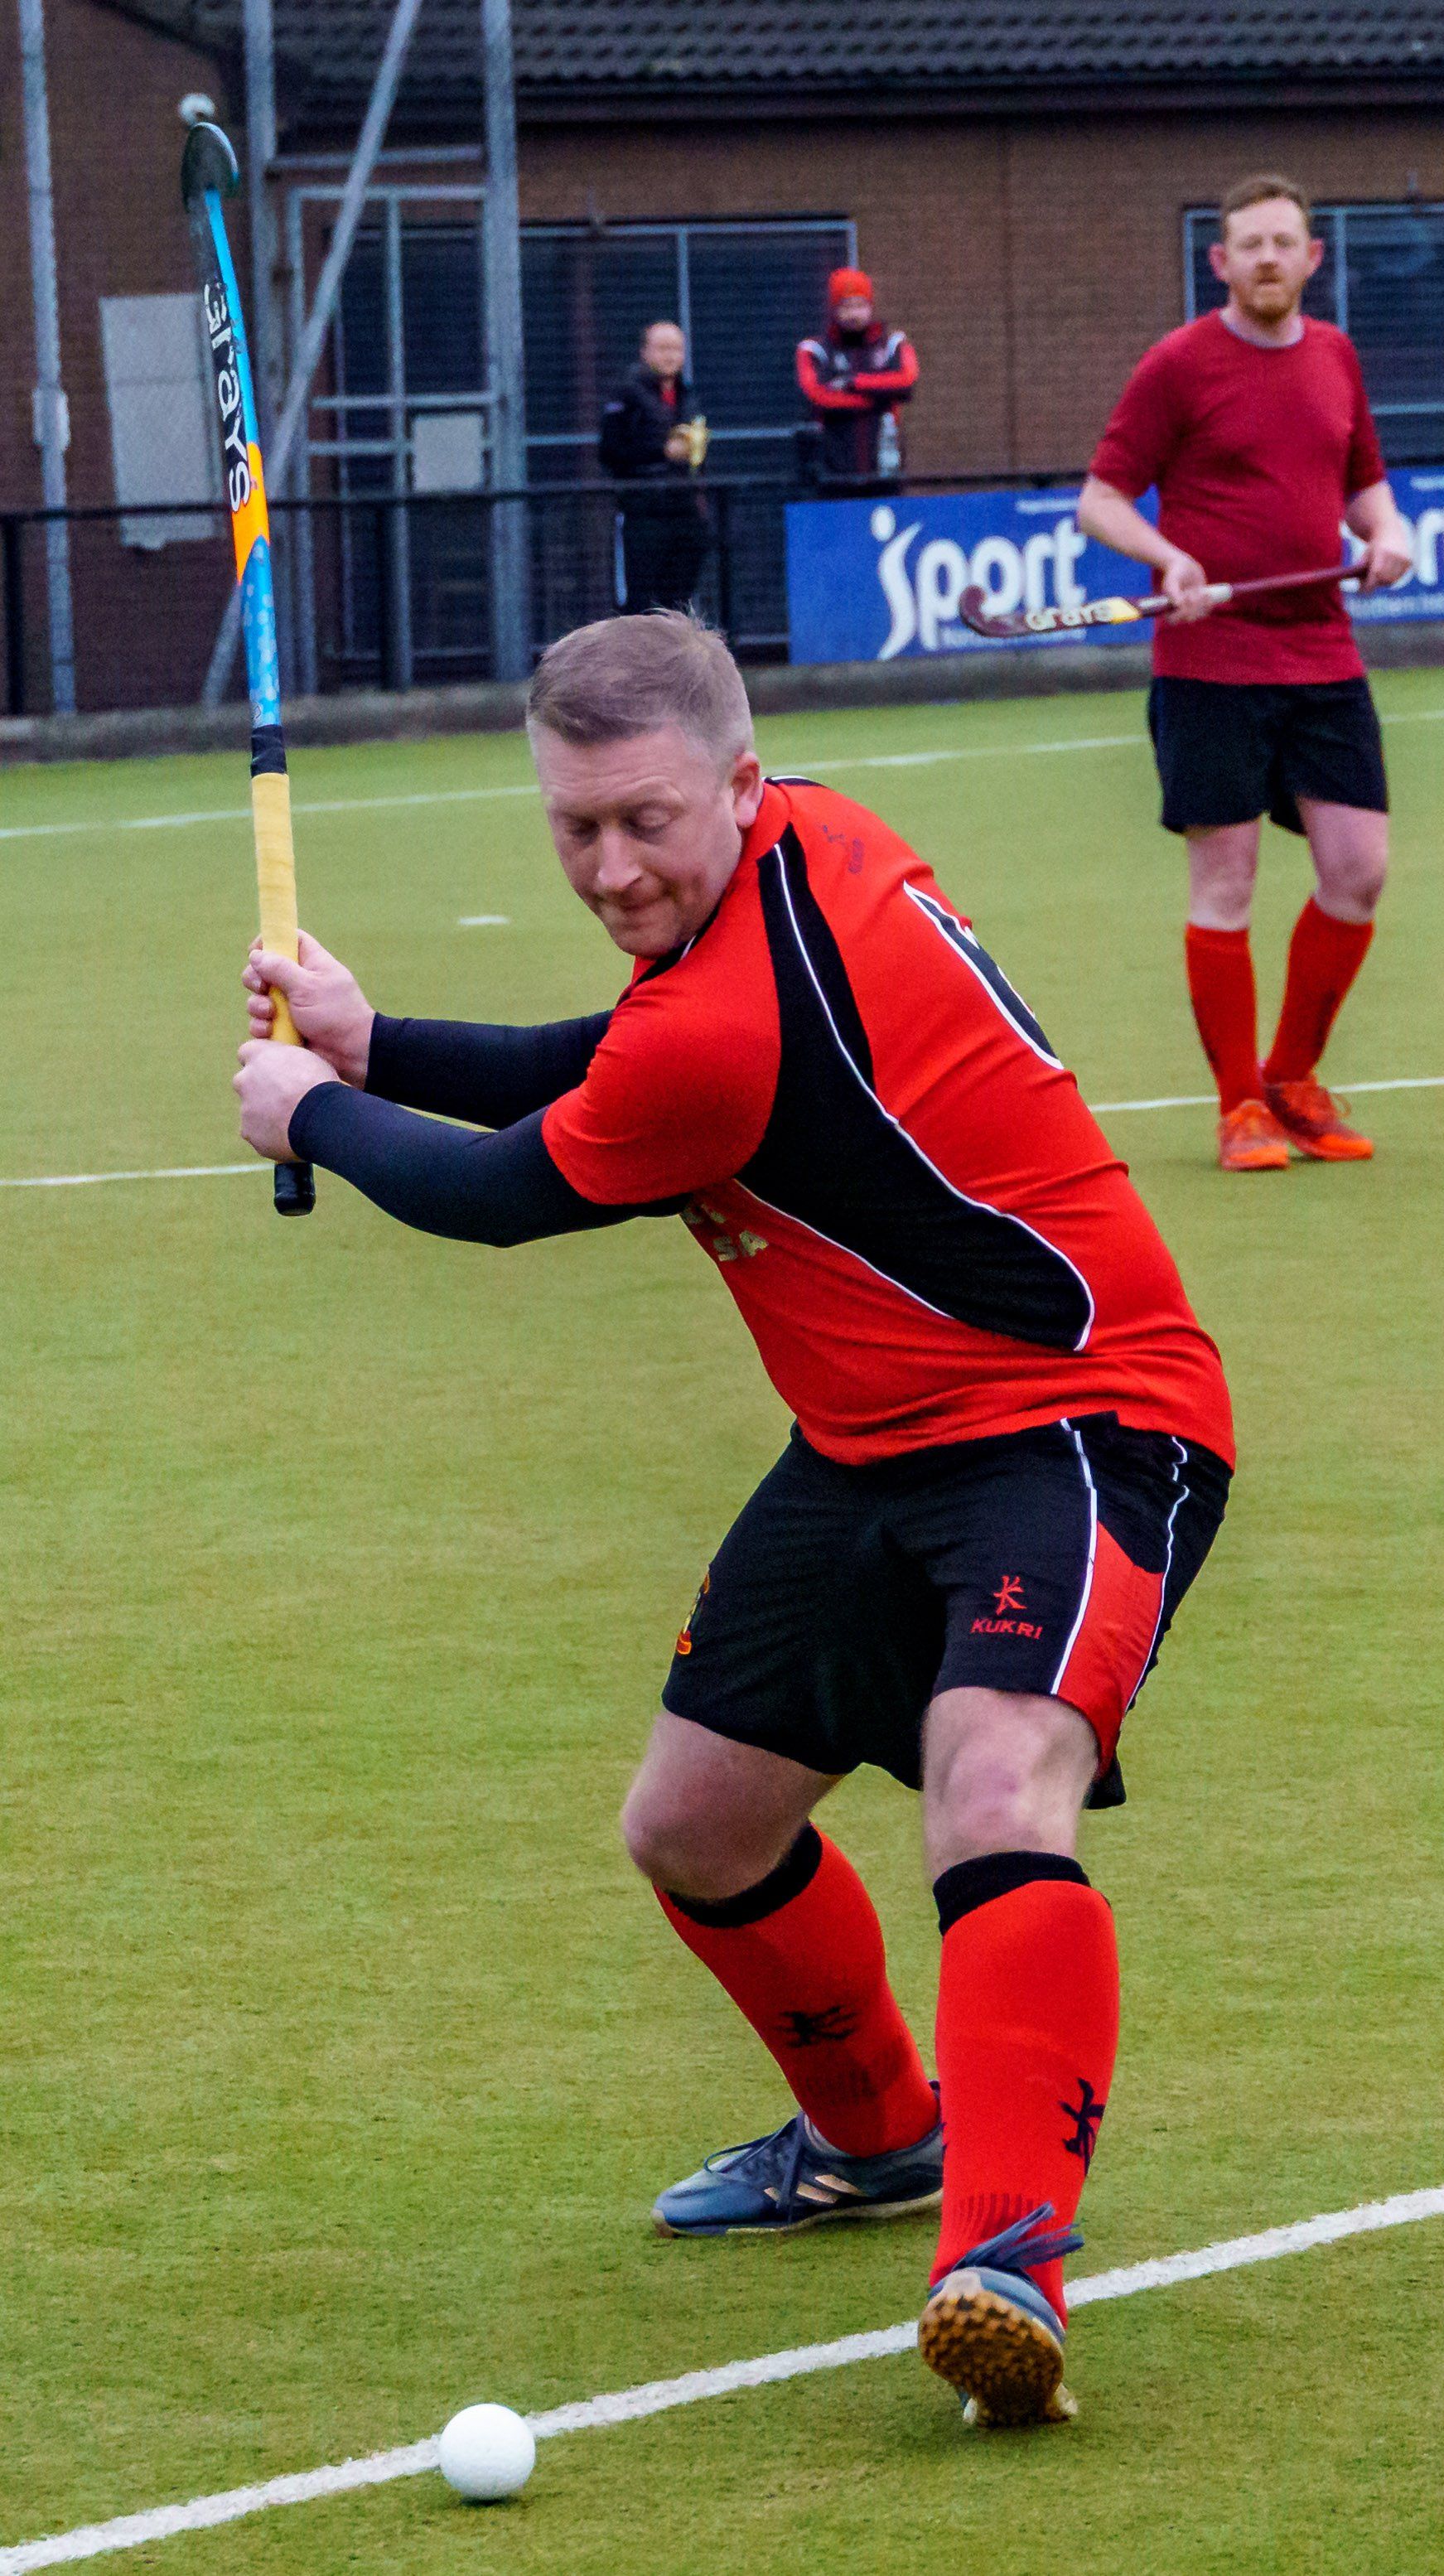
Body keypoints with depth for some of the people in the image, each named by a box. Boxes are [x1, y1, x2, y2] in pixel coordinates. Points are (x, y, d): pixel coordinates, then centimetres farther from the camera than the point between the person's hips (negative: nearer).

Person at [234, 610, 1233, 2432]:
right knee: (696, 1830, 16)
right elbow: (605, 1073, 19)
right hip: (878, 1447, 10)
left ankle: (1010, 2249, -47)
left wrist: (312, 1113, 8)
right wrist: (371, 1042, 11)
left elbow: (503, 1196, -10)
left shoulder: (726, 1031, -28)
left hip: (1079, 1425, -10)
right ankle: (876, 2132, 41)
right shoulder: (809, 843, 0)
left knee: (996, 1783, -35)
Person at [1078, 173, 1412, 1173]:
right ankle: (1240, 1109, 7)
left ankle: (1294, 1081, 17)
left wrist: (1387, 531, 2)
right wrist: (1169, 556, -20)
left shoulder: (1335, 357, 11)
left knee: (1359, 870, 0)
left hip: (1324, 658, 5)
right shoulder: (1178, 367, -5)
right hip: (1211, 667, -5)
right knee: (1225, 882, -2)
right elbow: (1102, 498, -3)